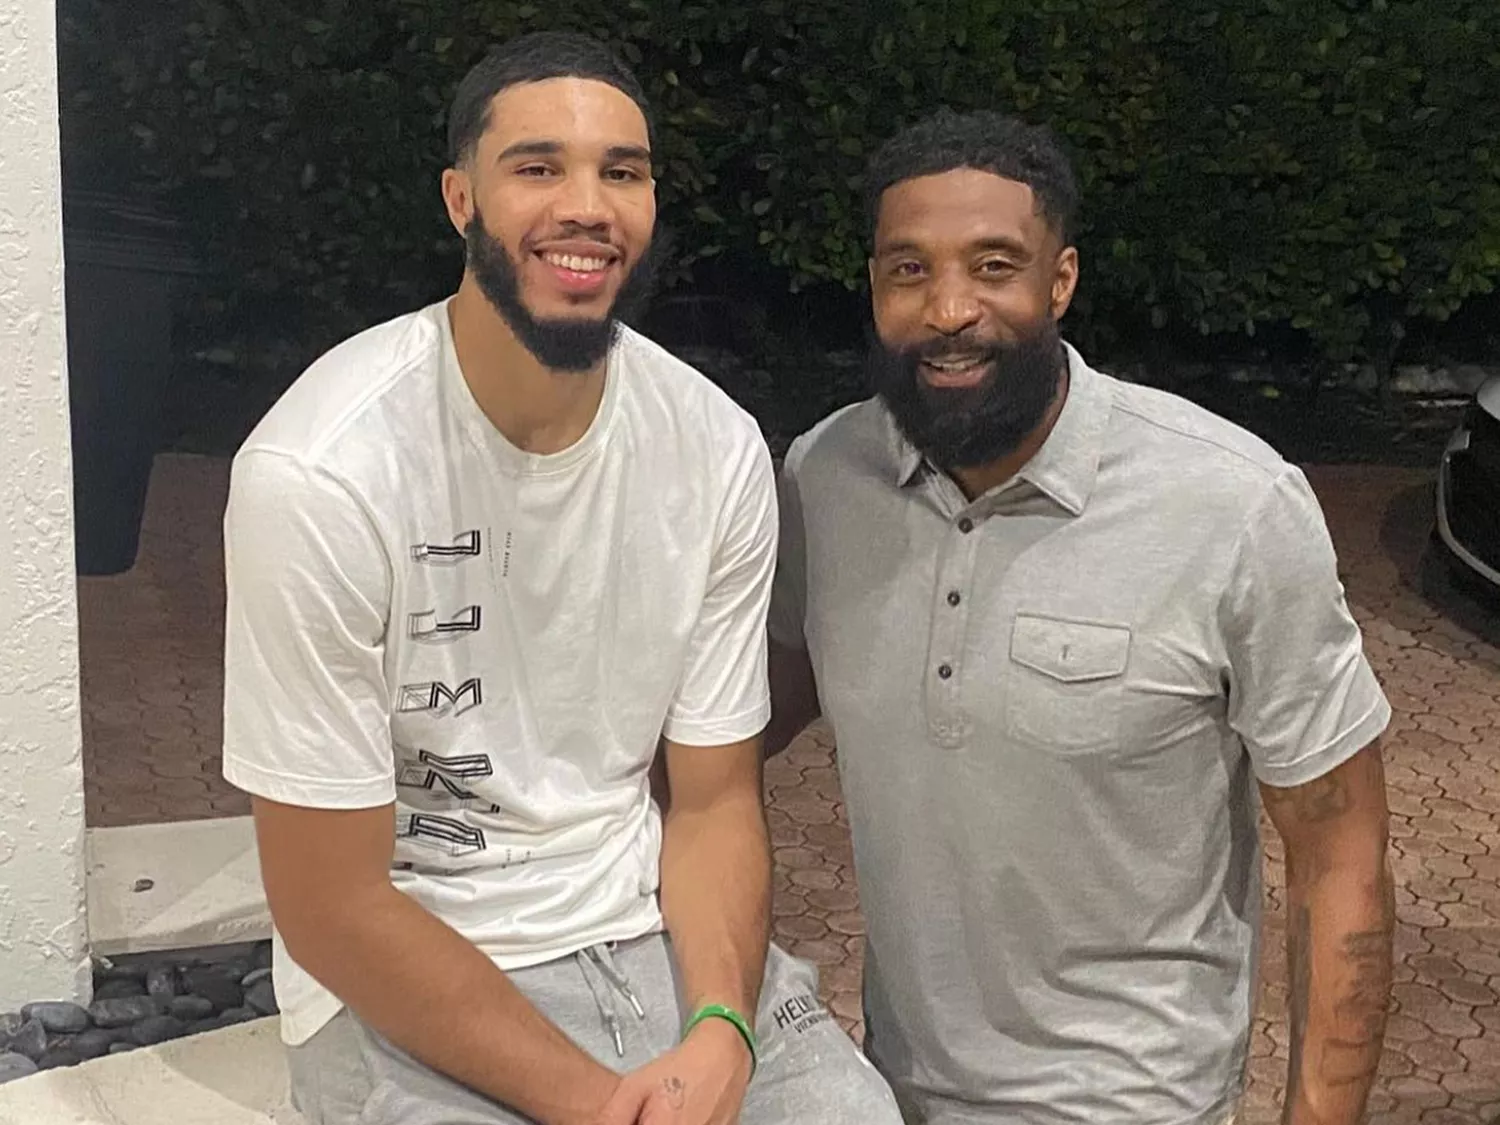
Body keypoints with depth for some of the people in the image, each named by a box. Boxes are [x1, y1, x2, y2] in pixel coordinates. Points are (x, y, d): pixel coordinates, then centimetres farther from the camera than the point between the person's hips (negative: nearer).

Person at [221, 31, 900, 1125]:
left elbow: (715, 799, 2)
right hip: (403, 983, -3)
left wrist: (720, 1032, -15)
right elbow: (330, 906, -14)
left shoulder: (719, 449, -6)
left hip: (651, 926, 4)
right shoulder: (319, 470, -19)